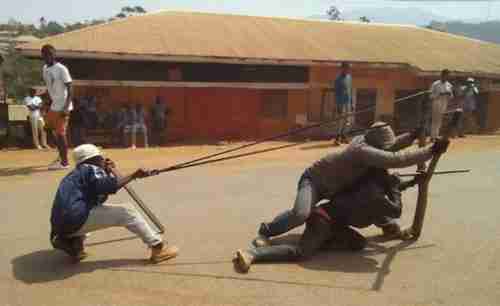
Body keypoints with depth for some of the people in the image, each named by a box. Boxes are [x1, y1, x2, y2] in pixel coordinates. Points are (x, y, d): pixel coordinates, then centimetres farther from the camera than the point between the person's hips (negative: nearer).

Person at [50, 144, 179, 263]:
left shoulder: (75, 174, 29)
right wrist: (133, 175, -13)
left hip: (61, 223, 9)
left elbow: (99, 196, 31)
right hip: (76, 220, -9)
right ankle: (158, 247, -8)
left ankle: (73, 241, 14)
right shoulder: (91, 169, 3)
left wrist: (107, 173, 25)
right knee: (126, 212, -5)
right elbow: (107, 187, -18)